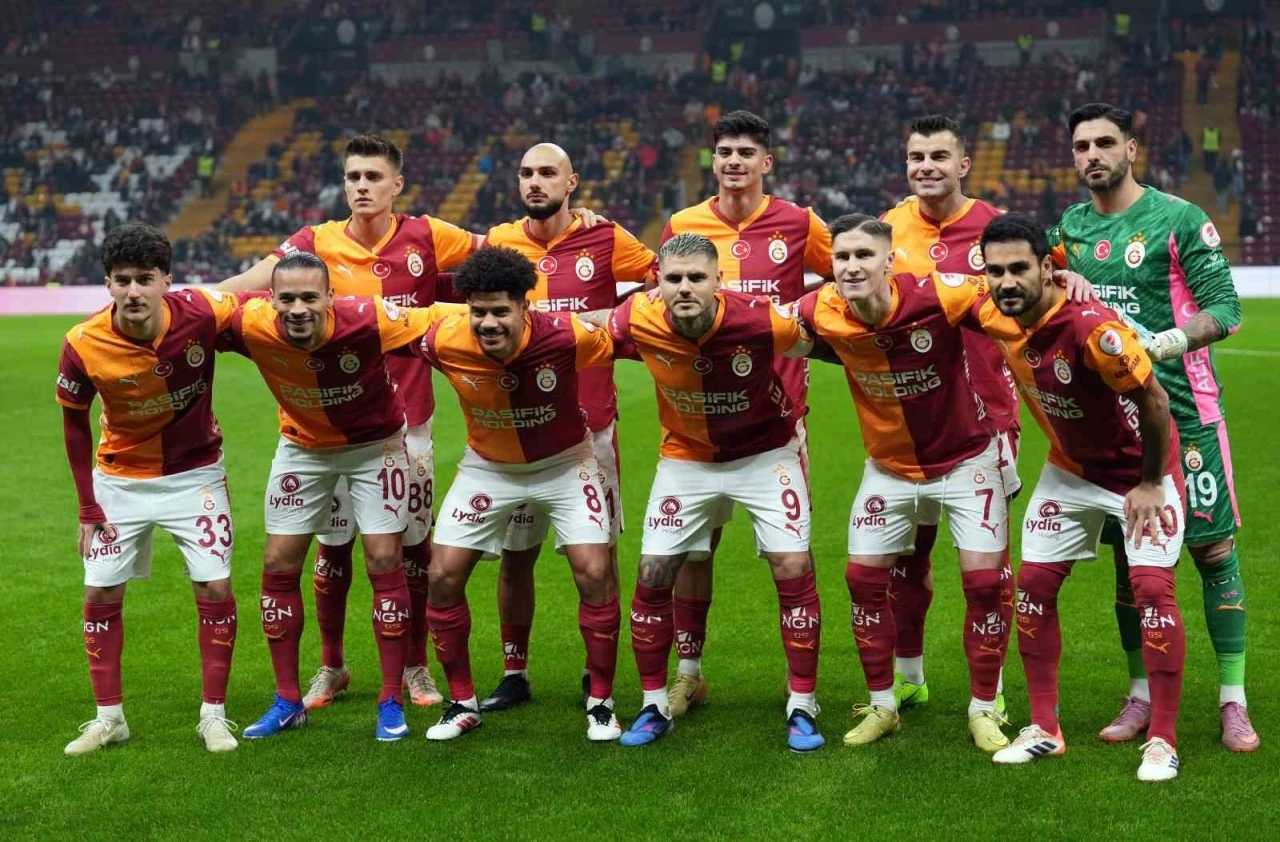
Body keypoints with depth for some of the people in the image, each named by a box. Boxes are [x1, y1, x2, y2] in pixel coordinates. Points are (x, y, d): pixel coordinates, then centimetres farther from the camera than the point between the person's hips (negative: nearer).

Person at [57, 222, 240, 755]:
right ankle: (108, 718, 17)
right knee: (101, 594, 2)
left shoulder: (202, 314, -26)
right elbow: (75, 424, -6)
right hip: (119, 478, 1)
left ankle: (214, 715, 9)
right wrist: (88, 508, -5)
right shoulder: (83, 346, -22)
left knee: (214, 587, -5)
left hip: (194, 473, -1)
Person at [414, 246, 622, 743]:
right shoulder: (444, 340, -27)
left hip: (564, 463, -2)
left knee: (595, 574, -13)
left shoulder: (567, 336, -31)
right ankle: (462, 703, 14)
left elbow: (618, 345, -10)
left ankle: (600, 703, 6)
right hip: (488, 468, 2)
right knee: (442, 576, -4)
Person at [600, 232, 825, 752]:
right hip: (686, 457, 2)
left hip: (766, 452, -2)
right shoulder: (637, 323, -25)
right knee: (652, 576, 0)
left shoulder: (760, 320, -29)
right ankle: (654, 706, 17)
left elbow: (808, 342, -7)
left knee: (793, 569, -10)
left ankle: (802, 708, 5)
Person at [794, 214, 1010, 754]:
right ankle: (881, 706, 21)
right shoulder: (821, 313, -20)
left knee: (983, 579, -6)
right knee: (864, 577, 3)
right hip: (889, 466, 3)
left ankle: (983, 710, 11)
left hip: (965, 458, -3)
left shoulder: (938, 296, -29)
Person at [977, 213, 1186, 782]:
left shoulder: (1090, 326, -35)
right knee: (1034, 584, 3)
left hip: (1140, 469, -6)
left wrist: (1150, 483, -18)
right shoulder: (994, 317, -16)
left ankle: (1163, 740, -3)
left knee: (1152, 586, -14)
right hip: (1070, 469, 7)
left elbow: (1153, 400, -27)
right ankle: (1043, 730, 14)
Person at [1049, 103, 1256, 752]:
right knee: (1129, 557, 9)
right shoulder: (1070, 228, 10)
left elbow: (1224, 308, -10)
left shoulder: (1179, 219, -6)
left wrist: (1168, 342, -26)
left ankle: (1233, 703, 5)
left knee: (1214, 550, -2)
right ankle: (1143, 696, 19)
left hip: (1183, 411, -4)